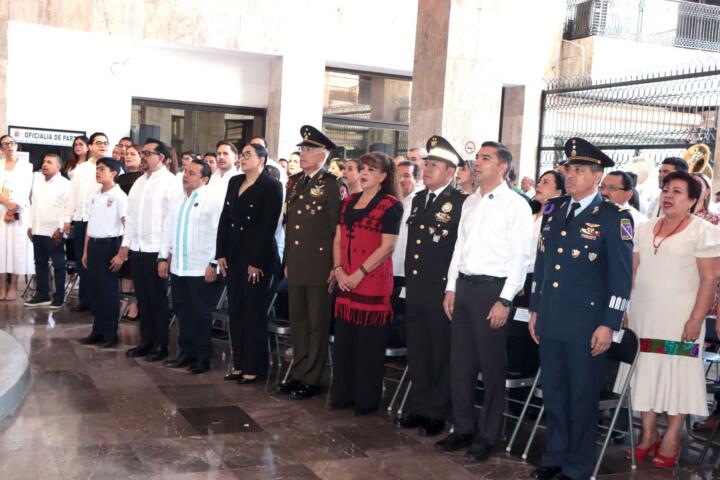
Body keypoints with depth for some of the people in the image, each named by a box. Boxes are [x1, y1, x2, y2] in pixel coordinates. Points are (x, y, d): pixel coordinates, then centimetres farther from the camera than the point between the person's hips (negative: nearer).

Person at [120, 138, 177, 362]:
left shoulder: (170, 182, -9)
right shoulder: (139, 181, 14)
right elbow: (131, 214, 17)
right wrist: (126, 242, 12)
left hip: (156, 249, -7)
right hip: (136, 248, 7)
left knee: (158, 299, 2)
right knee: (142, 298, 12)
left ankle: (161, 345, 12)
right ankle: (146, 341, 21)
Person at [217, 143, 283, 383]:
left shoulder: (272, 186, -9)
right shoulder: (234, 182, 11)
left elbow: (268, 226, -14)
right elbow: (225, 218, 11)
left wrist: (257, 262, -17)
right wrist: (221, 253, 5)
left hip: (258, 257, -7)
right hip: (234, 255, 7)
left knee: (254, 312, 2)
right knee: (235, 311, 10)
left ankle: (254, 366, 11)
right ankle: (239, 363, 19)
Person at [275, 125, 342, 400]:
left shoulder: (331, 184, -9)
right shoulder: (294, 182, 12)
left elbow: (339, 229, -10)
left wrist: (335, 266, -10)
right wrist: (287, 261, 15)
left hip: (319, 265, -7)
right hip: (295, 265, 7)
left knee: (317, 323, 3)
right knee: (297, 321, 14)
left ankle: (312, 379, 12)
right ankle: (298, 373, 25)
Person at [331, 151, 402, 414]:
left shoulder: (390, 205, -6)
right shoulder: (349, 201, 13)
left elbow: (387, 246, -12)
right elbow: (338, 239, 12)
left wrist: (359, 274, -15)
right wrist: (339, 270, -2)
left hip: (373, 282, -6)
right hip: (345, 282, 6)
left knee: (369, 343, 2)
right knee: (344, 339, 11)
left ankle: (367, 399, 14)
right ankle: (343, 394, 23)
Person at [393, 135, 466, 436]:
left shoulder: (460, 203, -11)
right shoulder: (418, 199, 13)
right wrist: (409, 281, 14)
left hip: (441, 291, -7)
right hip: (415, 288, 7)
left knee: (441, 354, 5)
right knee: (417, 352, 15)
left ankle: (437, 414, 17)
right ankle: (419, 408, 27)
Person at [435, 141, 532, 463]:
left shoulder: (516, 205, -8)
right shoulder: (470, 202, 13)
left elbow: (520, 257, -11)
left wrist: (504, 300, -16)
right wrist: (451, 288, 10)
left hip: (492, 288, -7)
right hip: (463, 286, 7)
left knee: (491, 365, 4)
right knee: (460, 362, 12)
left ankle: (487, 436, 17)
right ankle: (463, 429, 25)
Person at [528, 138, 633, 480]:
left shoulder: (614, 218, -7)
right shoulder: (553, 210, 10)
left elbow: (621, 277, -8)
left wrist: (609, 325, -12)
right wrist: (535, 310, 13)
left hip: (586, 323, -5)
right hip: (550, 321, 5)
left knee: (583, 397, 8)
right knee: (553, 393, 14)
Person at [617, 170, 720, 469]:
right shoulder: (645, 229, 11)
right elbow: (632, 271, 13)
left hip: (680, 319, -4)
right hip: (643, 318, 5)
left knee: (678, 375, 0)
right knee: (646, 373, 7)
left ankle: (671, 439, 11)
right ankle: (648, 434, 18)